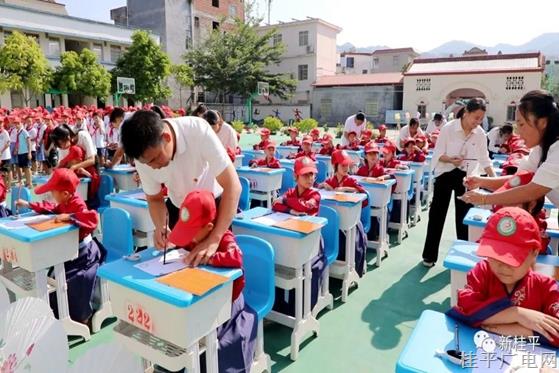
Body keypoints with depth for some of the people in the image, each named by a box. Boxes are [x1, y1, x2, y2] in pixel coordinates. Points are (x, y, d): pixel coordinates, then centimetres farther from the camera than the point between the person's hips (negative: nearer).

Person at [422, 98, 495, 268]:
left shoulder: (480, 134, -3)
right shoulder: (448, 128, -14)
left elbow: (484, 159, 5)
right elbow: (437, 154, -12)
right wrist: (450, 159, -31)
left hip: (466, 177, 3)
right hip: (446, 175, -3)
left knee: (464, 216, 9)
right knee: (437, 214, 2)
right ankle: (429, 255, 13)